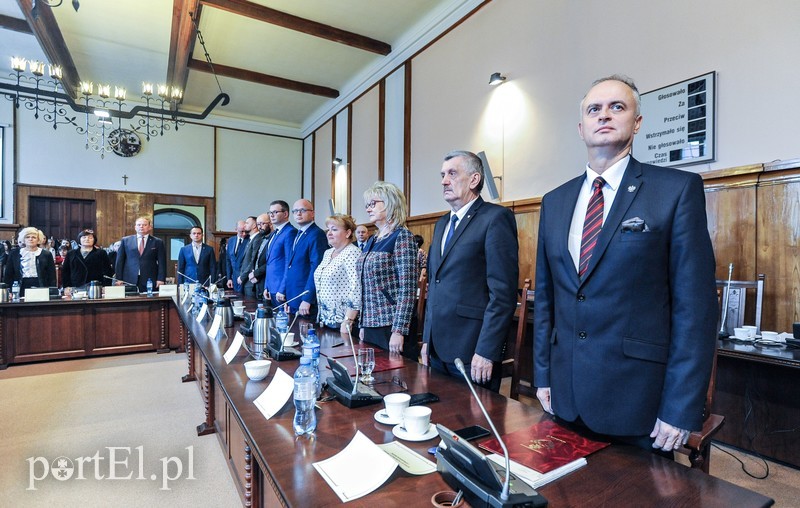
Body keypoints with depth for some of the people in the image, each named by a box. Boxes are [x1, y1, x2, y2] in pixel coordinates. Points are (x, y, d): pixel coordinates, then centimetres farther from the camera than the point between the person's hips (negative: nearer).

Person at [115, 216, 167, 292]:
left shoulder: (157, 242, 6)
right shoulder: (125, 240, 10)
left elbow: (162, 263, 2)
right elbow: (120, 261, 10)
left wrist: (160, 279, -7)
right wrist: (119, 279, 3)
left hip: (149, 281, -1)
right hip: (129, 281, 1)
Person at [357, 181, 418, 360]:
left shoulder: (402, 236, -11)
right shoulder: (372, 240, 13)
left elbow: (407, 289, -17)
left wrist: (399, 331, -20)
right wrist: (363, 325, 16)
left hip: (392, 325, -7)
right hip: (371, 324, 8)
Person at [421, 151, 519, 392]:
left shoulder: (496, 217, -9)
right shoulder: (441, 224, 15)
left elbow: (503, 292, -16)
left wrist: (487, 351, -18)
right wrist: (427, 339, 15)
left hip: (473, 352, -7)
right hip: (438, 349, 7)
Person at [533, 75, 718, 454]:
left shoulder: (678, 189, -5)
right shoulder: (554, 201, 7)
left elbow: (695, 305, -9)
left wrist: (680, 409, -11)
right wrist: (542, 375, 8)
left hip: (638, 397, -4)